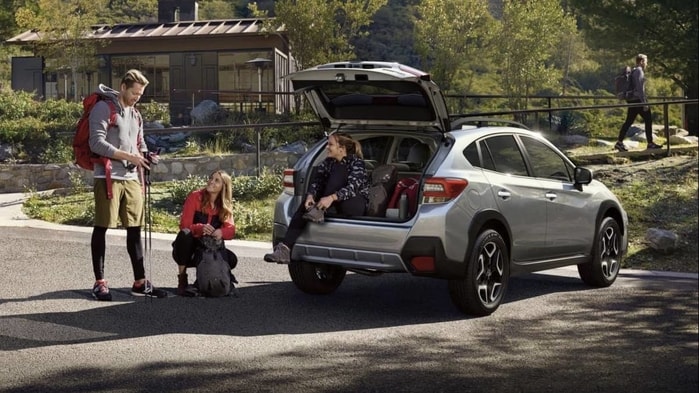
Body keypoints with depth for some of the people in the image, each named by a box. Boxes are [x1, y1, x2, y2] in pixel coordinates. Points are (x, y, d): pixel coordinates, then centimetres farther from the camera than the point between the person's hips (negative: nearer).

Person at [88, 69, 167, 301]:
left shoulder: (135, 115, 18)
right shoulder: (103, 108, -6)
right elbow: (96, 143, -15)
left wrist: (146, 156, -1)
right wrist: (128, 156, -18)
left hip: (131, 178, 7)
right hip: (108, 178, -7)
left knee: (135, 230, 8)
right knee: (101, 229, 0)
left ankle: (140, 283, 13)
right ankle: (99, 283, 6)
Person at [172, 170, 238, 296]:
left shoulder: (225, 205, 2)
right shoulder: (195, 196, -11)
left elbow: (231, 230, -10)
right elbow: (184, 225, -20)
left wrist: (221, 232, -35)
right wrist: (200, 228, -41)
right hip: (188, 249, -4)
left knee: (232, 259, -21)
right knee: (185, 234, -36)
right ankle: (182, 281, -29)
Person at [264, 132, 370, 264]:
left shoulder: (356, 162, -9)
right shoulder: (328, 162, 10)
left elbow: (353, 187, -25)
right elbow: (316, 182, 0)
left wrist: (332, 198, -42)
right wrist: (310, 196, -24)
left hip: (357, 205, -6)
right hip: (334, 204, 6)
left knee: (338, 169, -24)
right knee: (306, 205, -22)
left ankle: (320, 211, -31)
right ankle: (285, 249, -35)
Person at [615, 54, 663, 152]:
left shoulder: (633, 71, 17)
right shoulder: (639, 71, -11)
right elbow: (640, 88, -19)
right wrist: (644, 103, -20)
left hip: (633, 100, 9)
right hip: (639, 100, -9)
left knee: (628, 121, 6)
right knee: (648, 120, 0)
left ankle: (619, 142, 1)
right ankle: (650, 143, 4)